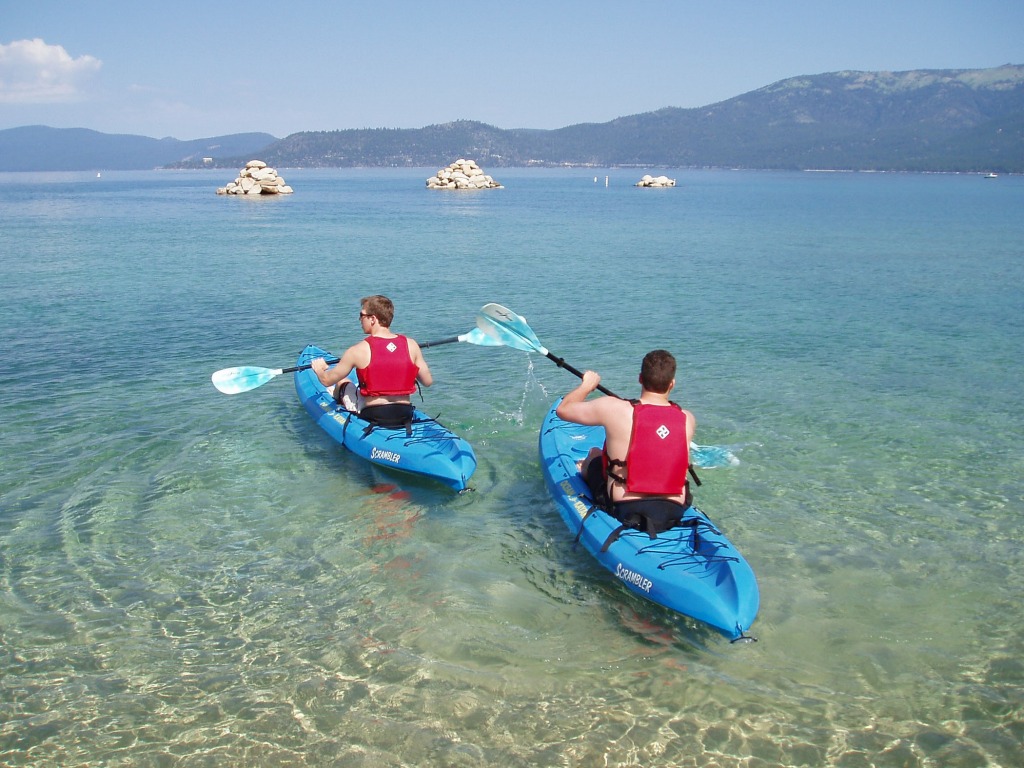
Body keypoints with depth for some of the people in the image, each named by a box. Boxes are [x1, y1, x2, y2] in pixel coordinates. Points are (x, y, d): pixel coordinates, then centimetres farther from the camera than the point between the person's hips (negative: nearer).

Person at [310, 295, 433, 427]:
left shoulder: (358, 350, -14)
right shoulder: (411, 345, -7)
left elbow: (327, 380, -1)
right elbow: (428, 381, 2)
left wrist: (318, 368, 22)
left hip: (372, 416, -3)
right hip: (405, 415, 3)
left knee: (343, 382, 25)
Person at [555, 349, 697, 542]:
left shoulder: (613, 409, -16)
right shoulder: (688, 419, -8)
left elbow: (563, 410, -1)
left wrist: (587, 385, 16)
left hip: (624, 511, -2)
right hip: (675, 512, 2)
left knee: (594, 454, 24)